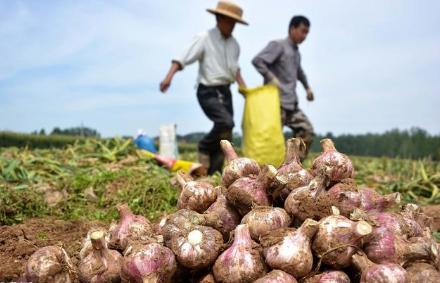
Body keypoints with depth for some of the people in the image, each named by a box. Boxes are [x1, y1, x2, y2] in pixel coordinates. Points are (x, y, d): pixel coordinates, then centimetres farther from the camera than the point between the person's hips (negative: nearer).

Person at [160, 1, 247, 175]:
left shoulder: (234, 44, 10)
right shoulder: (204, 38, -9)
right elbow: (183, 59, -15)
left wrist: (244, 88, 20)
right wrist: (169, 76, -30)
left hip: (225, 91, 7)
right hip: (208, 92, -7)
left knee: (225, 136, 4)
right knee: (225, 123, -26)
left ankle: (213, 173, 14)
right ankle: (204, 148, 2)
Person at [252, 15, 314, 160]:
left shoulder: (296, 52, 21)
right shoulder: (278, 45, -4)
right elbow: (257, 61, -17)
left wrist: (307, 87, 37)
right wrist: (271, 78, -20)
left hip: (292, 104, 8)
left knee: (306, 131, 2)